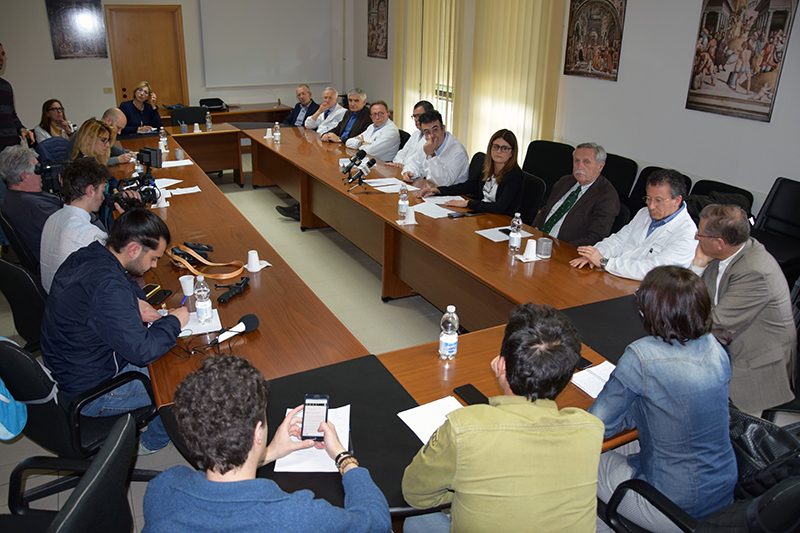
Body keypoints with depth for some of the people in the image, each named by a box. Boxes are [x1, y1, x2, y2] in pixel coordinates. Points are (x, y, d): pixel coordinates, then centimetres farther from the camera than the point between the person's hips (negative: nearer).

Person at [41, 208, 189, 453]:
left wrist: (135, 302, -1)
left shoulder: (84, 257, -5)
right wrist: (173, 322, -17)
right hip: (89, 393, -9)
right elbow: (142, 350, -33)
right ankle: (153, 441, 23)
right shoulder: (107, 288, -35)